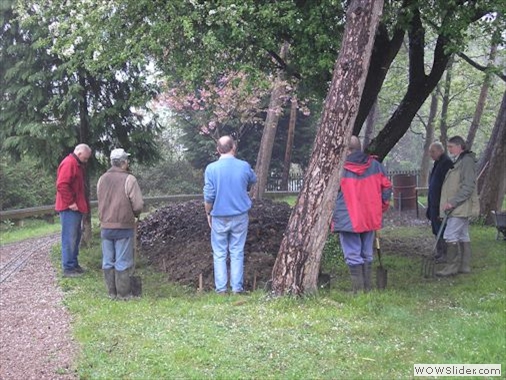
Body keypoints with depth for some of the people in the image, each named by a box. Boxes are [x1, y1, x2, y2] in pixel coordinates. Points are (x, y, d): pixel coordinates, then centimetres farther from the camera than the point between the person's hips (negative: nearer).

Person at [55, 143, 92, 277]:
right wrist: (70, 203, -20)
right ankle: (68, 268, -4)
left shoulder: (78, 165, 18)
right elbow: (62, 185, -23)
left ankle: (74, 264, 23)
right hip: (69, 208, -10)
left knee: (76, 237, 15)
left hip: (76, 208, 10)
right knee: (69, 238, -7)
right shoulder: (69, 163, -14)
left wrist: (83, 204, 17)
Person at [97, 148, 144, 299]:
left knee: (108, 261, 11)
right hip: (124, 226, -5)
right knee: (123, 262, 2)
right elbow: (138, 205, -14)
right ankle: (123, 293, 6)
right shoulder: (129, 179, -13)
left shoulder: (102, 179, 5)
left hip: (105, 226, 5)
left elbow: (100, 201, 11)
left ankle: (112, 291, 16)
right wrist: (135, 214, 7)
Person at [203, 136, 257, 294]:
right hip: (240, 216, 1)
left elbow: (209, 196, -8)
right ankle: (237, 287, 10)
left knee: (220, 254, 8)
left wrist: (208, 213, 6)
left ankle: (221, 288, 9)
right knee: (237, 253, 9)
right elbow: (253, 180, 17)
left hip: (219, 217, -1)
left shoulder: (211, 168, -12)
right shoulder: (244, 166, -6)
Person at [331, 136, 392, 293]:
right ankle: (367, 288, 19)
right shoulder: (375, 165, 3)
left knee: (353, 255, 0)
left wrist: (332, 216, 8)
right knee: (367, 254, 15)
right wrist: (382, 208, 17)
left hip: (347, 219, -4)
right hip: (370, 217, 4)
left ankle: (358, 289, -2)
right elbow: (386, 186, 8)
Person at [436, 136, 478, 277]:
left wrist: (453, 202, -23)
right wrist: (449, 203, 16)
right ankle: (464, 266, 17)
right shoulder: (457, 161, 17)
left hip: (460, 208, -10)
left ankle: (452, 266, -5)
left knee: (450, 236, -10)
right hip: (459, 208, 10)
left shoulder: (467, 161, -14)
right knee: (463, 236, 12)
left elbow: (468, 186, -21)